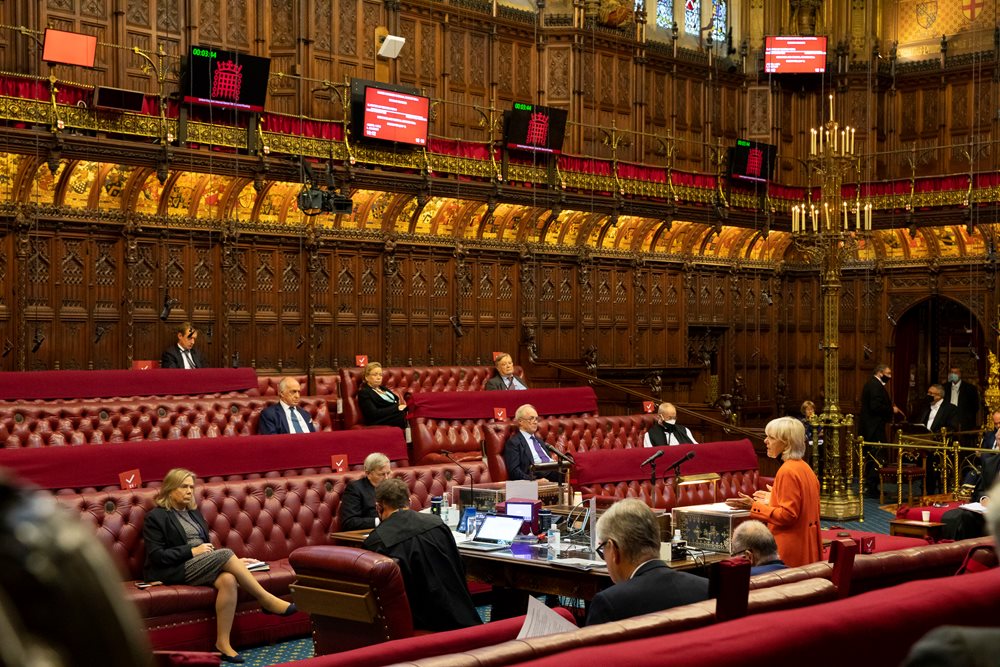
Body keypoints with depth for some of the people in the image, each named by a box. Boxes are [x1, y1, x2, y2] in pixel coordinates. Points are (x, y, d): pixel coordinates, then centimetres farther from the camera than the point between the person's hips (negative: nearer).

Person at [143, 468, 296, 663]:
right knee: (225, 554, -29)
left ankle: (223, 642, -29)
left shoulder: (193, 512, 22)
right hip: (176, 571, -6)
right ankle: (266, 600, -22)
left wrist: (234, 562, 10)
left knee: (229, 580, -29)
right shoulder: (155, 517, 0)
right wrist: (192, 551, -15)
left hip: (204, 565, 6)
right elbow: (157, 556, -10)